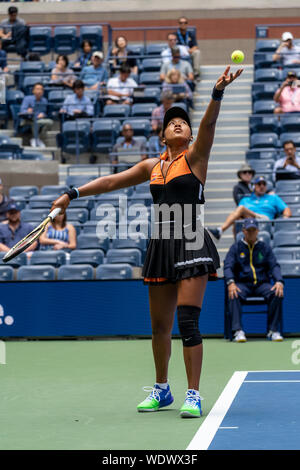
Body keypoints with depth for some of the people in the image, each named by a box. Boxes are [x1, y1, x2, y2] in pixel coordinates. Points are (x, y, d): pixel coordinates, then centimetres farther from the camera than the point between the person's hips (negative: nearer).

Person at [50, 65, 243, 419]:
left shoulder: (195, 156, 2)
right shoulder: (153, 166, 15)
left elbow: (209, 124, -16)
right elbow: (111, 181, 22)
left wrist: (218, 92, -34)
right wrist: (72, 194, 18)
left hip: (192, 245, -5)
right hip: (161, 246, 5)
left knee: (187, 321, -13)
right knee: (159, 325, 11)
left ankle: (193, 395, -7)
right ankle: (162, 390, 27)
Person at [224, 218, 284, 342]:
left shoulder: (265, 247, 16)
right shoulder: (236, 247, 12)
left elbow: (274, 266, 6)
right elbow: (228, 266, 0)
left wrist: (279, 282, -15)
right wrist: (231, 283, -21)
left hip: (262, 284, 1)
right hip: (242, 283, -1)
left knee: (277, 293, -29)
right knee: (233, 295, -35)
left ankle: (273, 330, -24)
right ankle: (238, 331, -37)